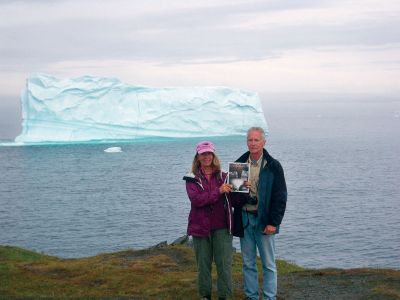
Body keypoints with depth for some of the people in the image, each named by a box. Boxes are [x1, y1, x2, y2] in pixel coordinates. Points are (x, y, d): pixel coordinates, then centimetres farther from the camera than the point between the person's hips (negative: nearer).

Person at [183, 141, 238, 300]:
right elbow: (195, 199, -15)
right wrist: (218, 191, -24)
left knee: (224, 263, 0)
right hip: (201, 227, 0)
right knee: (203, 263, 7)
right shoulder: (192, 179, 2)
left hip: (221, 227, 1)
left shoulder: (223, 176, 6)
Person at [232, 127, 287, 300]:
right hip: (244, 219, 4)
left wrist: (273, 222, -12)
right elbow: (232, 193, 12)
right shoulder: (239, 164, 7)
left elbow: (280, 197, -5)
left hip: (264, 220, -3)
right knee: (248, 263, 9)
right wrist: (240, 190, -11)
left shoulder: (273, 166, -3)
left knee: (268, 264, 2)